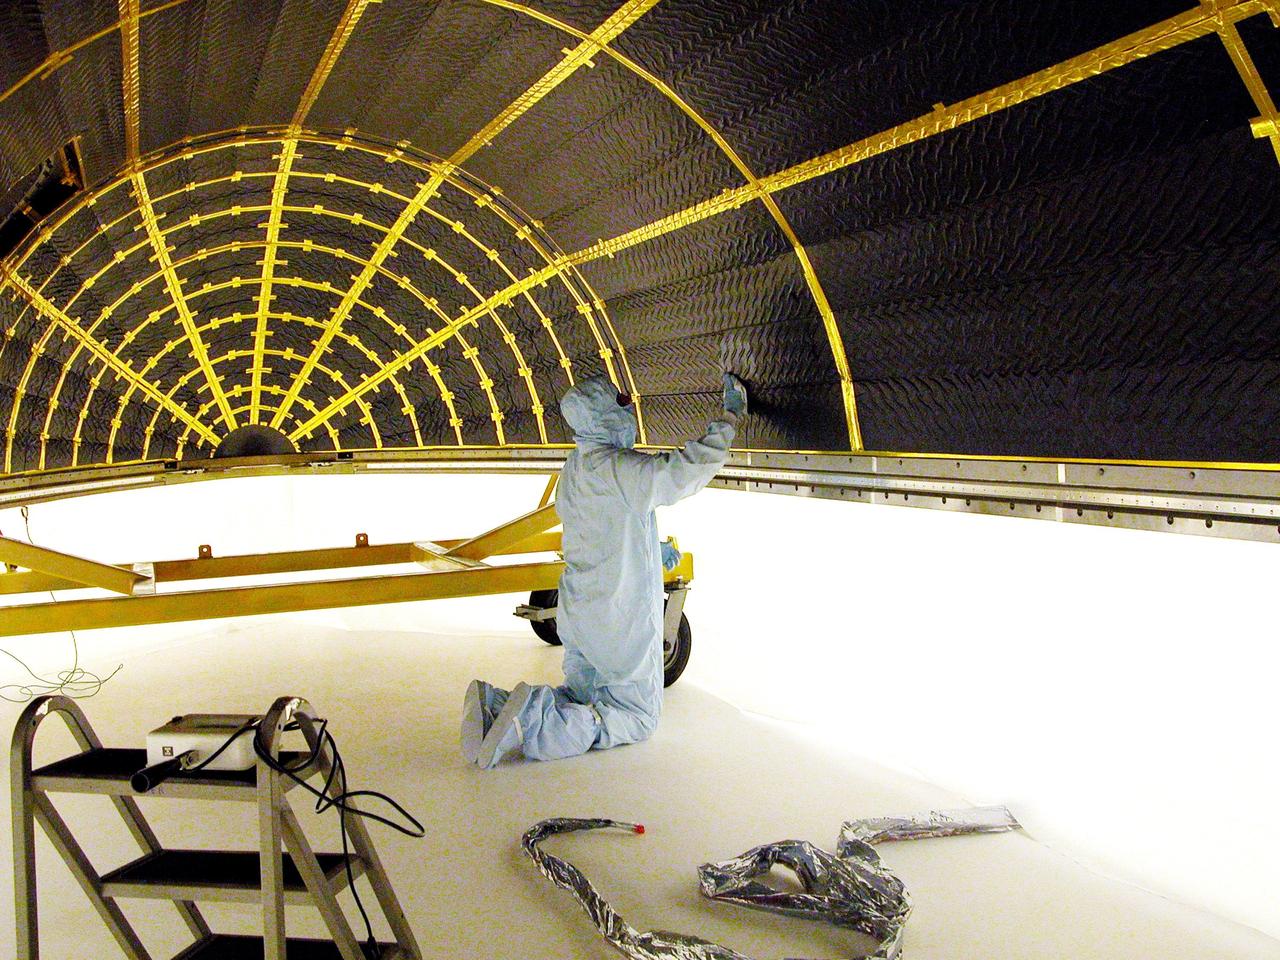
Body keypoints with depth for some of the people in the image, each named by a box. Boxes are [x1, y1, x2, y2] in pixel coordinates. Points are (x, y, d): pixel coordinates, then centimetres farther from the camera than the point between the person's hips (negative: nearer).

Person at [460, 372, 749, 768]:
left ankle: (495, 705, -1)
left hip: (577, 614, 9)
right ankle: (536, 725, -15)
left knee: (579, 698, 22)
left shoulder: (574, 466, 9)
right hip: (621, 617, -9)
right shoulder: (614, 467, -20)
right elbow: (684, 470, -29)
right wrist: (729, 416, -17)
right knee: (638, 716, 4)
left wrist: (652, 551, 27)